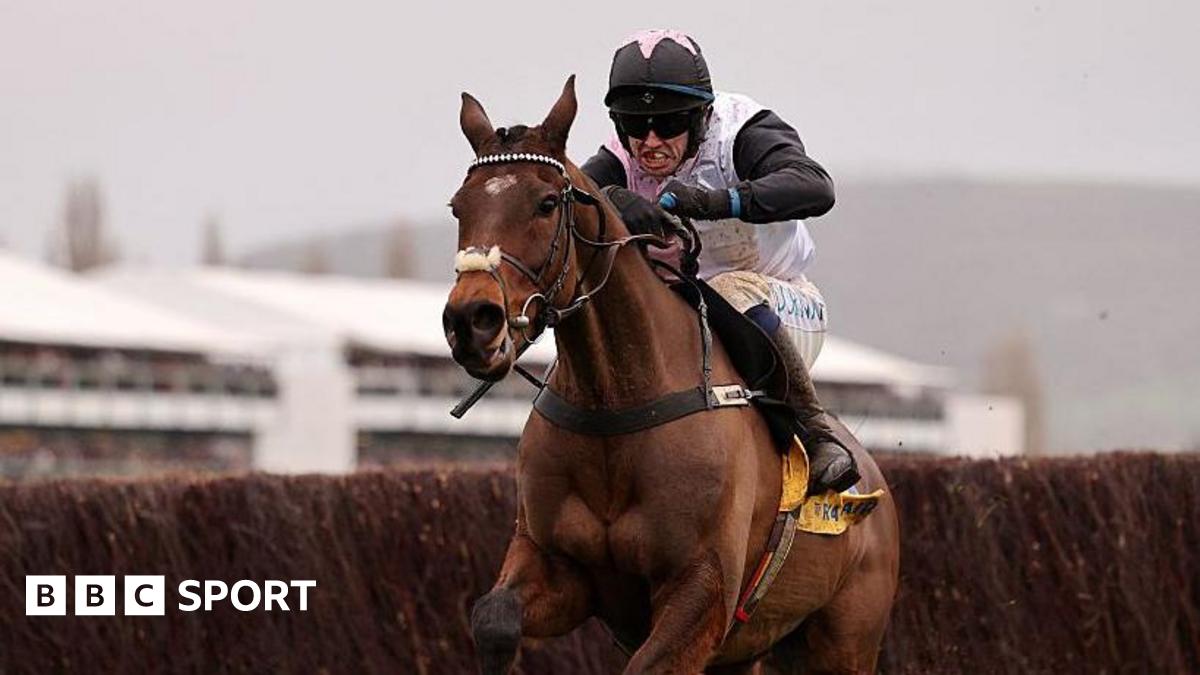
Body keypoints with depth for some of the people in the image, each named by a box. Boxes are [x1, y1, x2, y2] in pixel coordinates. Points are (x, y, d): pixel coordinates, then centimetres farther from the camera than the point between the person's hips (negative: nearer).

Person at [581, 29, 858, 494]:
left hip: (784, 310, -5)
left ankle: (817, 433, -29)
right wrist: (613, 201, -48)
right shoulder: (623, 162, -5)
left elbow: (815, 188, -37)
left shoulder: (741, 134, -18)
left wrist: (712, 202, -51)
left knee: (733, 289, -36)